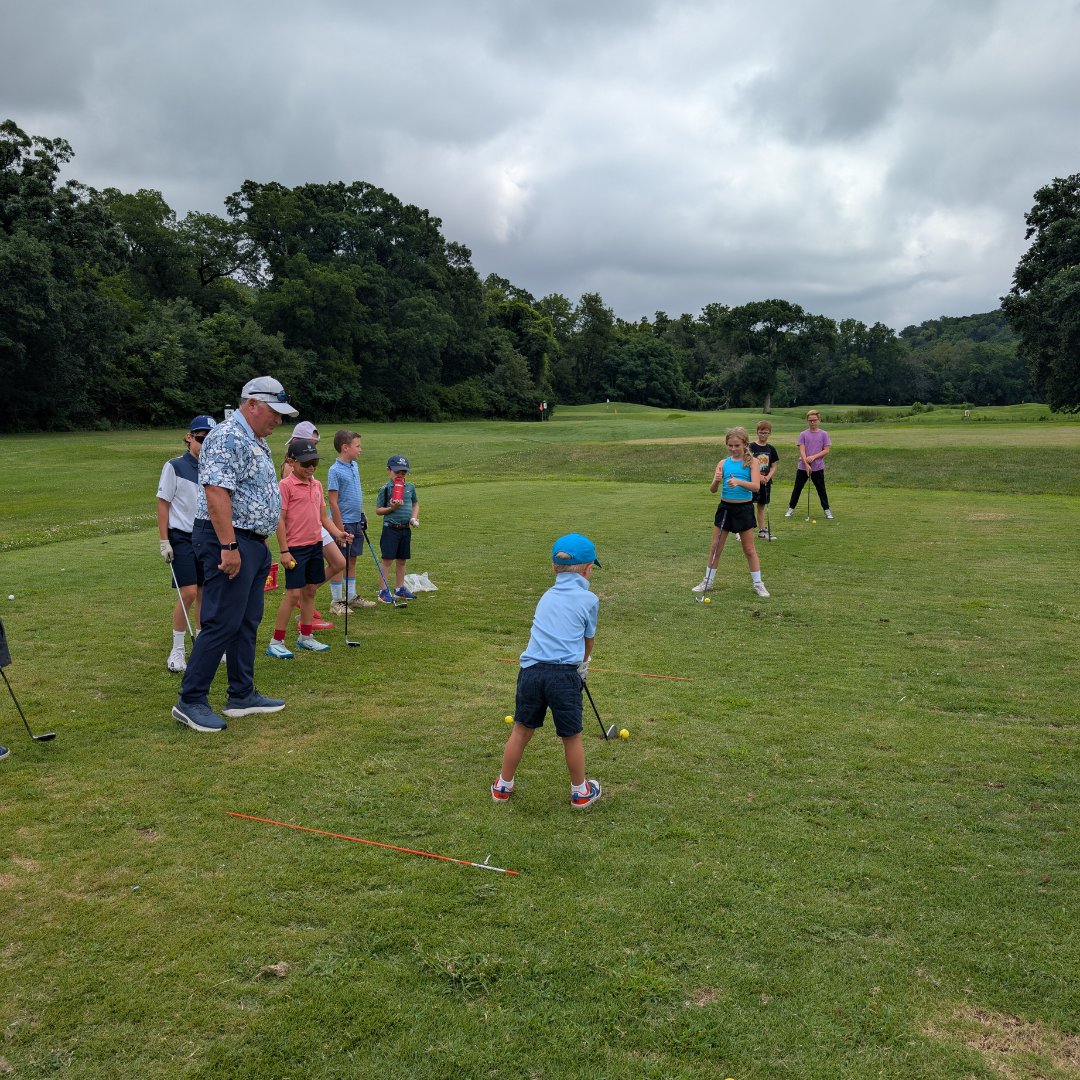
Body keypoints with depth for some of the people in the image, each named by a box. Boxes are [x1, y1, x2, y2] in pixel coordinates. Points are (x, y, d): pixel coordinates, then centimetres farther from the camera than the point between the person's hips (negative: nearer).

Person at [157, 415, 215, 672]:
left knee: (204, 593, 10)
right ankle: (177, 650, 2)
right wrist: (163, 540, -10)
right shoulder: (174, 467, -5)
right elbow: (163, 503, -5)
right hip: (182, 537, -5)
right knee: (188, 593, -11)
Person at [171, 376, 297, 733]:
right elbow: (216, 493, -24)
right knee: (222, 623, -8)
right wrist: (229, 547, -27)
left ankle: (242, 695, 21)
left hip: (254, 543, 10)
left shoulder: (256, 441, 17)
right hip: (230, 542, -10)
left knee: (247, 623, 13)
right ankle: (190, 701, 1)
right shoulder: (227, 438, -15)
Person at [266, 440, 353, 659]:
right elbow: (280, 520, -11)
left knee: (310, 591, 12)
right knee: (293, 593, -6)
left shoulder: (317, 485, 11)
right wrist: (284, 551, -14)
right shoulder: (285, 485, -10)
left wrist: (338, 533, 1)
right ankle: (276, 643, 3)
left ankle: (305, 638, 24)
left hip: (315, 545, 7)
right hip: (295, 548, -7)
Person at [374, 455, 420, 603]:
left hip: (406, 529, 5)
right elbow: (378, 510, -3)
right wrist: (391, 508, -18)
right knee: (387, 560, -3)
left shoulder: (410, 487, 7)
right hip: (390, 528, -5)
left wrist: (414, 517, 5)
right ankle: (384, 591, 3)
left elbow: (415, 503, 21)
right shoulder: (385, 489, -6)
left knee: (402, 560, 13)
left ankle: (399, 588, 25)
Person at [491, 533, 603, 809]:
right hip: (564, 673, -4)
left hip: (531, 669, 4)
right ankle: (580, 792, 30)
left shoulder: (547, 596, 18)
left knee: (522, 730, 17)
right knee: (571, 735, 12)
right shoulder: (588, 599, 3)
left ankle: (503, 786, 30)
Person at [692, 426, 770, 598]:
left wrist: (739, 482, -37)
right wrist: (716, 481, -27)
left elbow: (756, 486, -20)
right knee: (716, 547, 8)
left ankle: (758, 583, 18)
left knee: (749, 549, 6)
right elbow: (713, 490, -5)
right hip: (725, 507, 3)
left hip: (744, 508, -3)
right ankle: (707, 581, 20)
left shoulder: (751, 462, -7)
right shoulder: (723, 463, 0)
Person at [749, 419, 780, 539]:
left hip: (766, 482, 4)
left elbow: (774, 466, 9)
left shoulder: (771, 449, 7)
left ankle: (761, 530, 20)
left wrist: (768, 477, -9)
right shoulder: (751, 447, -6)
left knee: (762, 506, 13)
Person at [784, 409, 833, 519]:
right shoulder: (803, 434, -1)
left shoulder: (824, 434, -1)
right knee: (797, 488, 8)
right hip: (803, 467, 1)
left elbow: (826, 450, -3)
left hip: (818, 467, 0)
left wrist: (814, 457, -16)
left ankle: (826, 509, 16)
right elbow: (802, 451, -6)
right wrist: (806, 465, -15)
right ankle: (791, 508, 18)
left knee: (821, 489, 7)